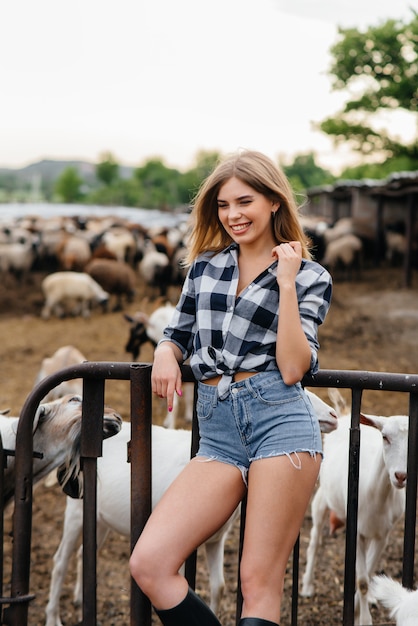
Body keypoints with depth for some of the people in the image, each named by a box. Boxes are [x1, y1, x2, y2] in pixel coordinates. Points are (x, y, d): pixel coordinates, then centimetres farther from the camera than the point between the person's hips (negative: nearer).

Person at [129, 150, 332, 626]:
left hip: (278, 420, -4)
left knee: (259, 585, -6)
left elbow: (293, 369, -6)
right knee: (148, 565, -10)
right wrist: (165, 353, 5)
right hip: (217, 434, 4)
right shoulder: (204, 265, 17)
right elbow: (179, 333, 28)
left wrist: (286, 284, -8)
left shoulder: (309, 277, 6)